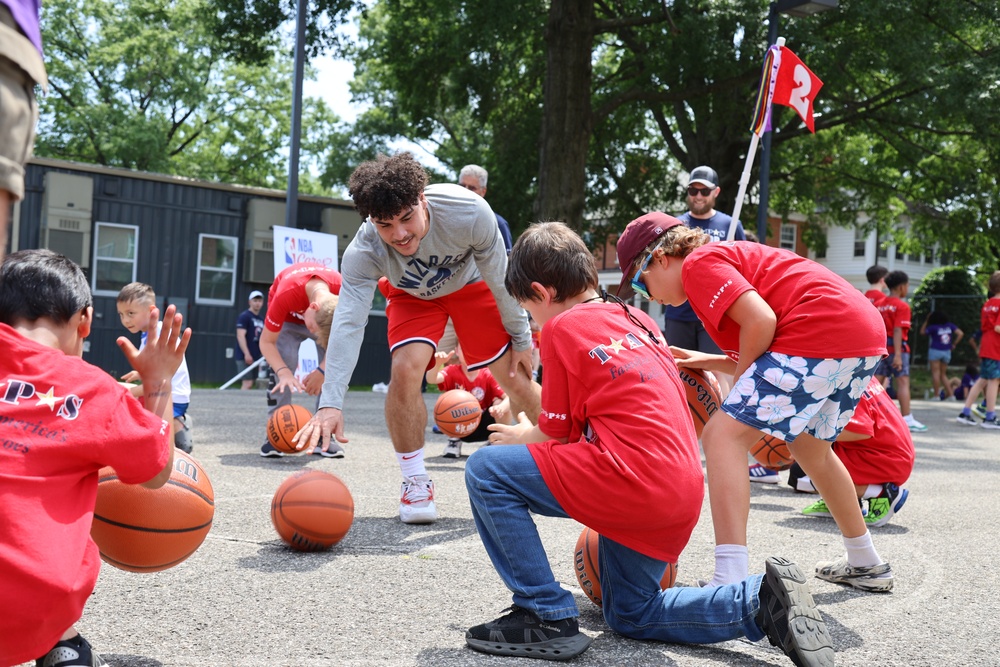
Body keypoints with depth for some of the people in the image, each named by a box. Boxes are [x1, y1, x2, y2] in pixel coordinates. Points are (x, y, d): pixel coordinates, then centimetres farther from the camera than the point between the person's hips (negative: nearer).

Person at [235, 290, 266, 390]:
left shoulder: (261, 320, 17)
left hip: (255, 357, 8)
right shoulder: (244, 316, -6)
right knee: (247, 383, -14)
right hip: (245, 358, -8)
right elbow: (240, 336, -14)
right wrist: (247, 354, -22)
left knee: (250, 384, 6)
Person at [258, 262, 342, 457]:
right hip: (288, 318, -2)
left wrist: (322, 371, -28)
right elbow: (266, 341, -32)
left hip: (328, 318, 2)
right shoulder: (285, 294, -44)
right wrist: (284, 372, -47)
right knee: (280, 370, -22)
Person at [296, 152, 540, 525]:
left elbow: (501, 277, -24)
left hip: (471, 283, 0)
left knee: (516, 379, -1)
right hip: (413, 295, 0)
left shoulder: (469, 211, -40)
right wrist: (331, 403, -55)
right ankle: (415, 483, -7)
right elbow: (348, 324, -44)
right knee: (405, 370, -25)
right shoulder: (364, 252, -37)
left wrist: (521, 338, -12)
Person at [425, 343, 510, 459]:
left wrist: (502, 407, -49)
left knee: (501, 403, -25)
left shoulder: (488, 375, -15)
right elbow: (431, 379, -37)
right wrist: (438, 364, -59)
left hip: (483, 427, 1)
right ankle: (454, 441, -7)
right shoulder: (453, 371, -15)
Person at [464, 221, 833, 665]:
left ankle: (546, 618, -4)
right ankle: (760, 599, 9)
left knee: (485, 470, -3)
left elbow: (556, 434, 0)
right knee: (629, 615, 24)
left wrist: (520, 436, 21)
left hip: (633, 478, -9)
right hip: (685, 491, 9)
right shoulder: (637, 319, 19)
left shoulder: (563, 326, -3)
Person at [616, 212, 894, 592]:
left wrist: (741, 380, -1)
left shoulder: (699, 262, -1)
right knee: (810, 446, 29)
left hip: (823, 332, -11)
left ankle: (730, 584, -21)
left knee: (724, 434, -12)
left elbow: (761, 321, -16)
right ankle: (865, 564, 43)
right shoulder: (730, 256, 28)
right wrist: (708, 363, 16)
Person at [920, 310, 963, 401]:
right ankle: (951, 395, 7)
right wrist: (954, 344, 6)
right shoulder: (950, 326, 5)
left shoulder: (933, 327, -7)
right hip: (947, 352, 5)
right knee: (943, 374, 14)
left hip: (935, 351, -5)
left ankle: (936, 395, -10)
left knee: (935, 373, -4)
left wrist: (926, 320, 9)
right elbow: (960, 333, 0)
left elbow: (922, 332, 7)